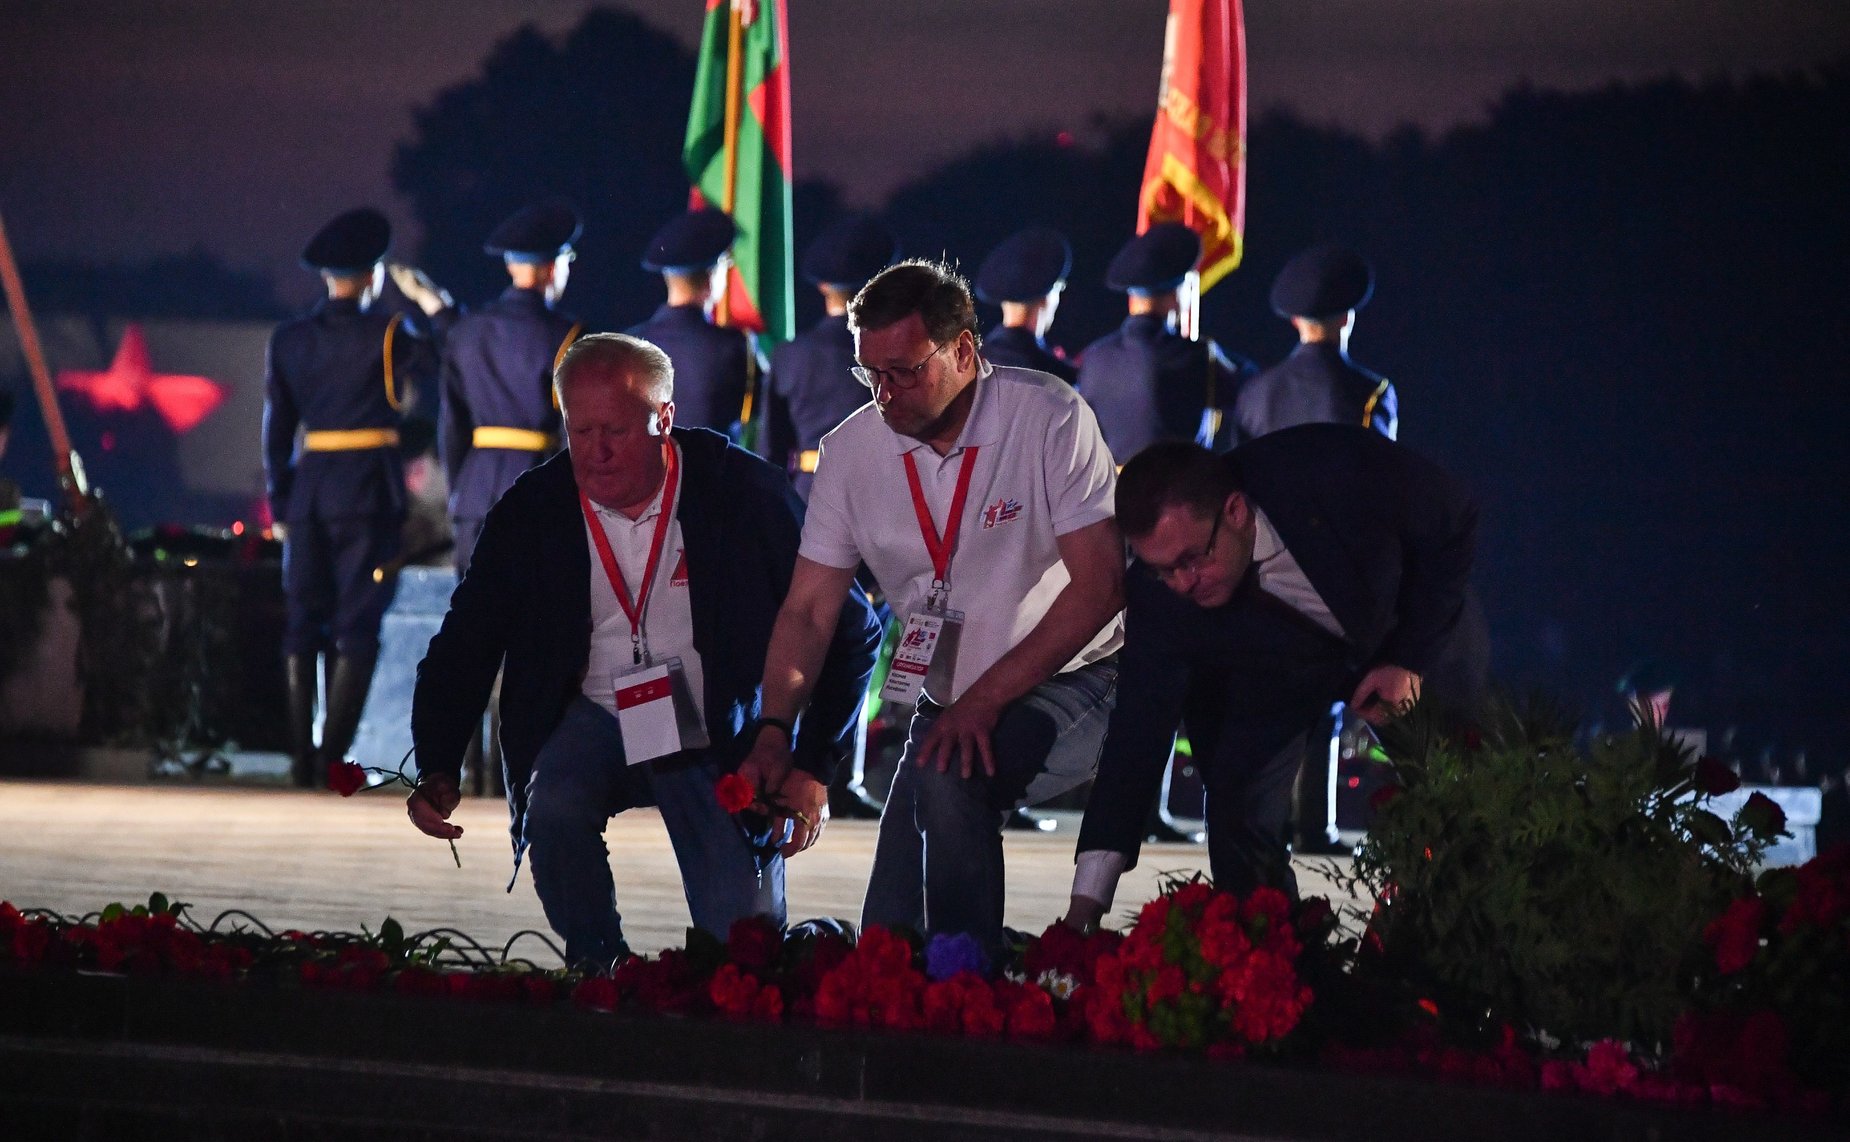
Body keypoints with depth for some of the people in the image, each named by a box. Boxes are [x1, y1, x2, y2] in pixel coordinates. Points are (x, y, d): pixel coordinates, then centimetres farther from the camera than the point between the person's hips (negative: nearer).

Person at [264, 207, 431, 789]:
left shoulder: (288, 340, 6)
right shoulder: (386, 336, -7)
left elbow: (276, 429, 8)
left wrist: (280, 505, 13)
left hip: (309, 485, 4)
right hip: (368, 489, -4)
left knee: (304, 621, 9)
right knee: (356, 625, -1)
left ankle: (302, 756, 7)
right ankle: (332, 757, -7)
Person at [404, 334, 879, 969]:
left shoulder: (745, 494, -14)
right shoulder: (529, 513, -7)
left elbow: (849, 630, -7)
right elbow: (461, 651, 0)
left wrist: (812, 769, -11)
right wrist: (437, 773, -17)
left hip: (721, 736, -2)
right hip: (594, 719, 2)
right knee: (554, 812, -31)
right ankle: (598, 981, -8)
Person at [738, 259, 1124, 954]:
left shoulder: (1049, 419, -15)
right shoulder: (852, 451, -2)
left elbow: (1099, 584, -19)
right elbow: (808, 613, 0)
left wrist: (985, 699, -24)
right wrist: (774, 736, -16)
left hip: (1071, 682, -5)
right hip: (949, 704, 5)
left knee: (948, 779, -33)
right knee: (889, 938, -6)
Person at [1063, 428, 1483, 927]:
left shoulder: (1336, 469, -39)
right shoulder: (1157, 596, -30)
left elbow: (1456, 522, -20)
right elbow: (1138, 736, -25)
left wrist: (1410, 659, -20)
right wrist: (1087, 901, -29)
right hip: (1275, 673, 1)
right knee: (1240, 825, -14)